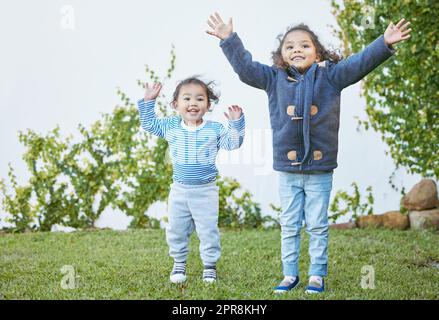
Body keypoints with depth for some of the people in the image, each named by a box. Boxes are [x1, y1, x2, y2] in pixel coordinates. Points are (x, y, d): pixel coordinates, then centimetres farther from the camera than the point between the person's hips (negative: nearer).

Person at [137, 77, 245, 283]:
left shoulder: (214, 129, -5)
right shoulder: (170, 126, 1)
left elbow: (233, 143, -6)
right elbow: (149, 124, 12)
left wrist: (236, 123, -18)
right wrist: (148, 102, 3)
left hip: (206, 191, -2)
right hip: (179, 190, 2)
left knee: (208, 230, 2)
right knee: (176, 230, 11)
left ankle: (210, 266, 15)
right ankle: (179, 264, 27)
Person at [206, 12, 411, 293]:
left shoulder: (330, 76, 0)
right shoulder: (274, 79, 4)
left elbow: (360, 63, -6)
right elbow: (245, 67, 3)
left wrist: (384, 44, -18)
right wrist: (229, 40, -4)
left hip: (320, 169, -1)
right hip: (287, 169, 2)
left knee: (317, 225, 6)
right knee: (289, 225, 10)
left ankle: (317, 275, 17)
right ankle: (290, 274, 20)